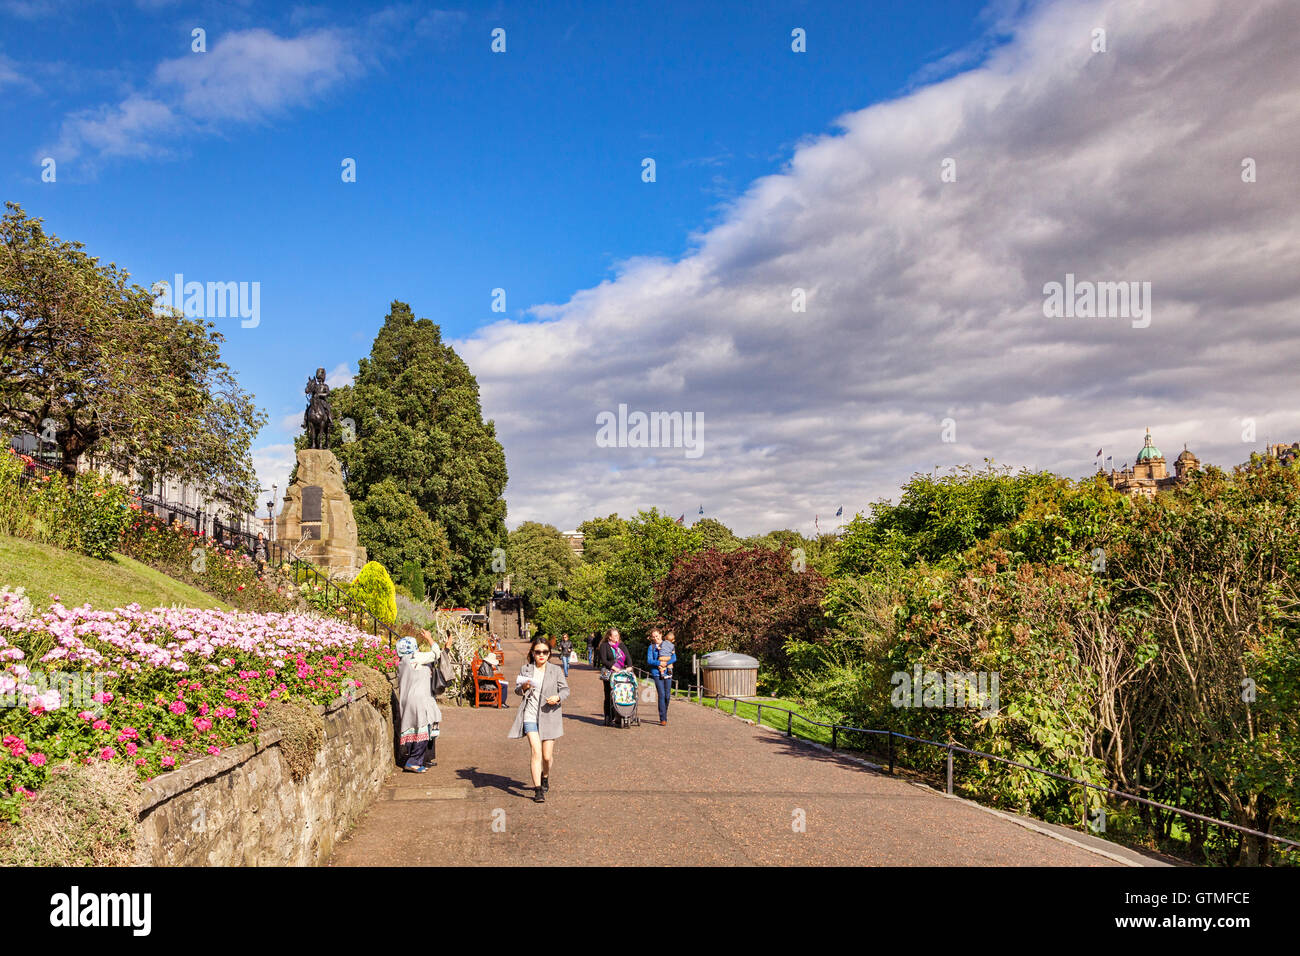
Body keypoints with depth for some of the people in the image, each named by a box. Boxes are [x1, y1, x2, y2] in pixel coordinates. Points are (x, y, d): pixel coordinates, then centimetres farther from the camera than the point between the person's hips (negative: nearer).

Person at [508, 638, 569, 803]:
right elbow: (517, 690, 13)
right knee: (536, 752, -14)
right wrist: (523, 688, -10)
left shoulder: (556, 671, 2)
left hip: (549, 717, 0)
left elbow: (566, 689, 7)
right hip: (530, 716, 0)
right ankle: (538, 790, -9)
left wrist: (558, 697, -15)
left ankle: (545, 777, 37)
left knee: (547, 756, 5)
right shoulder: (525, 669, 5)